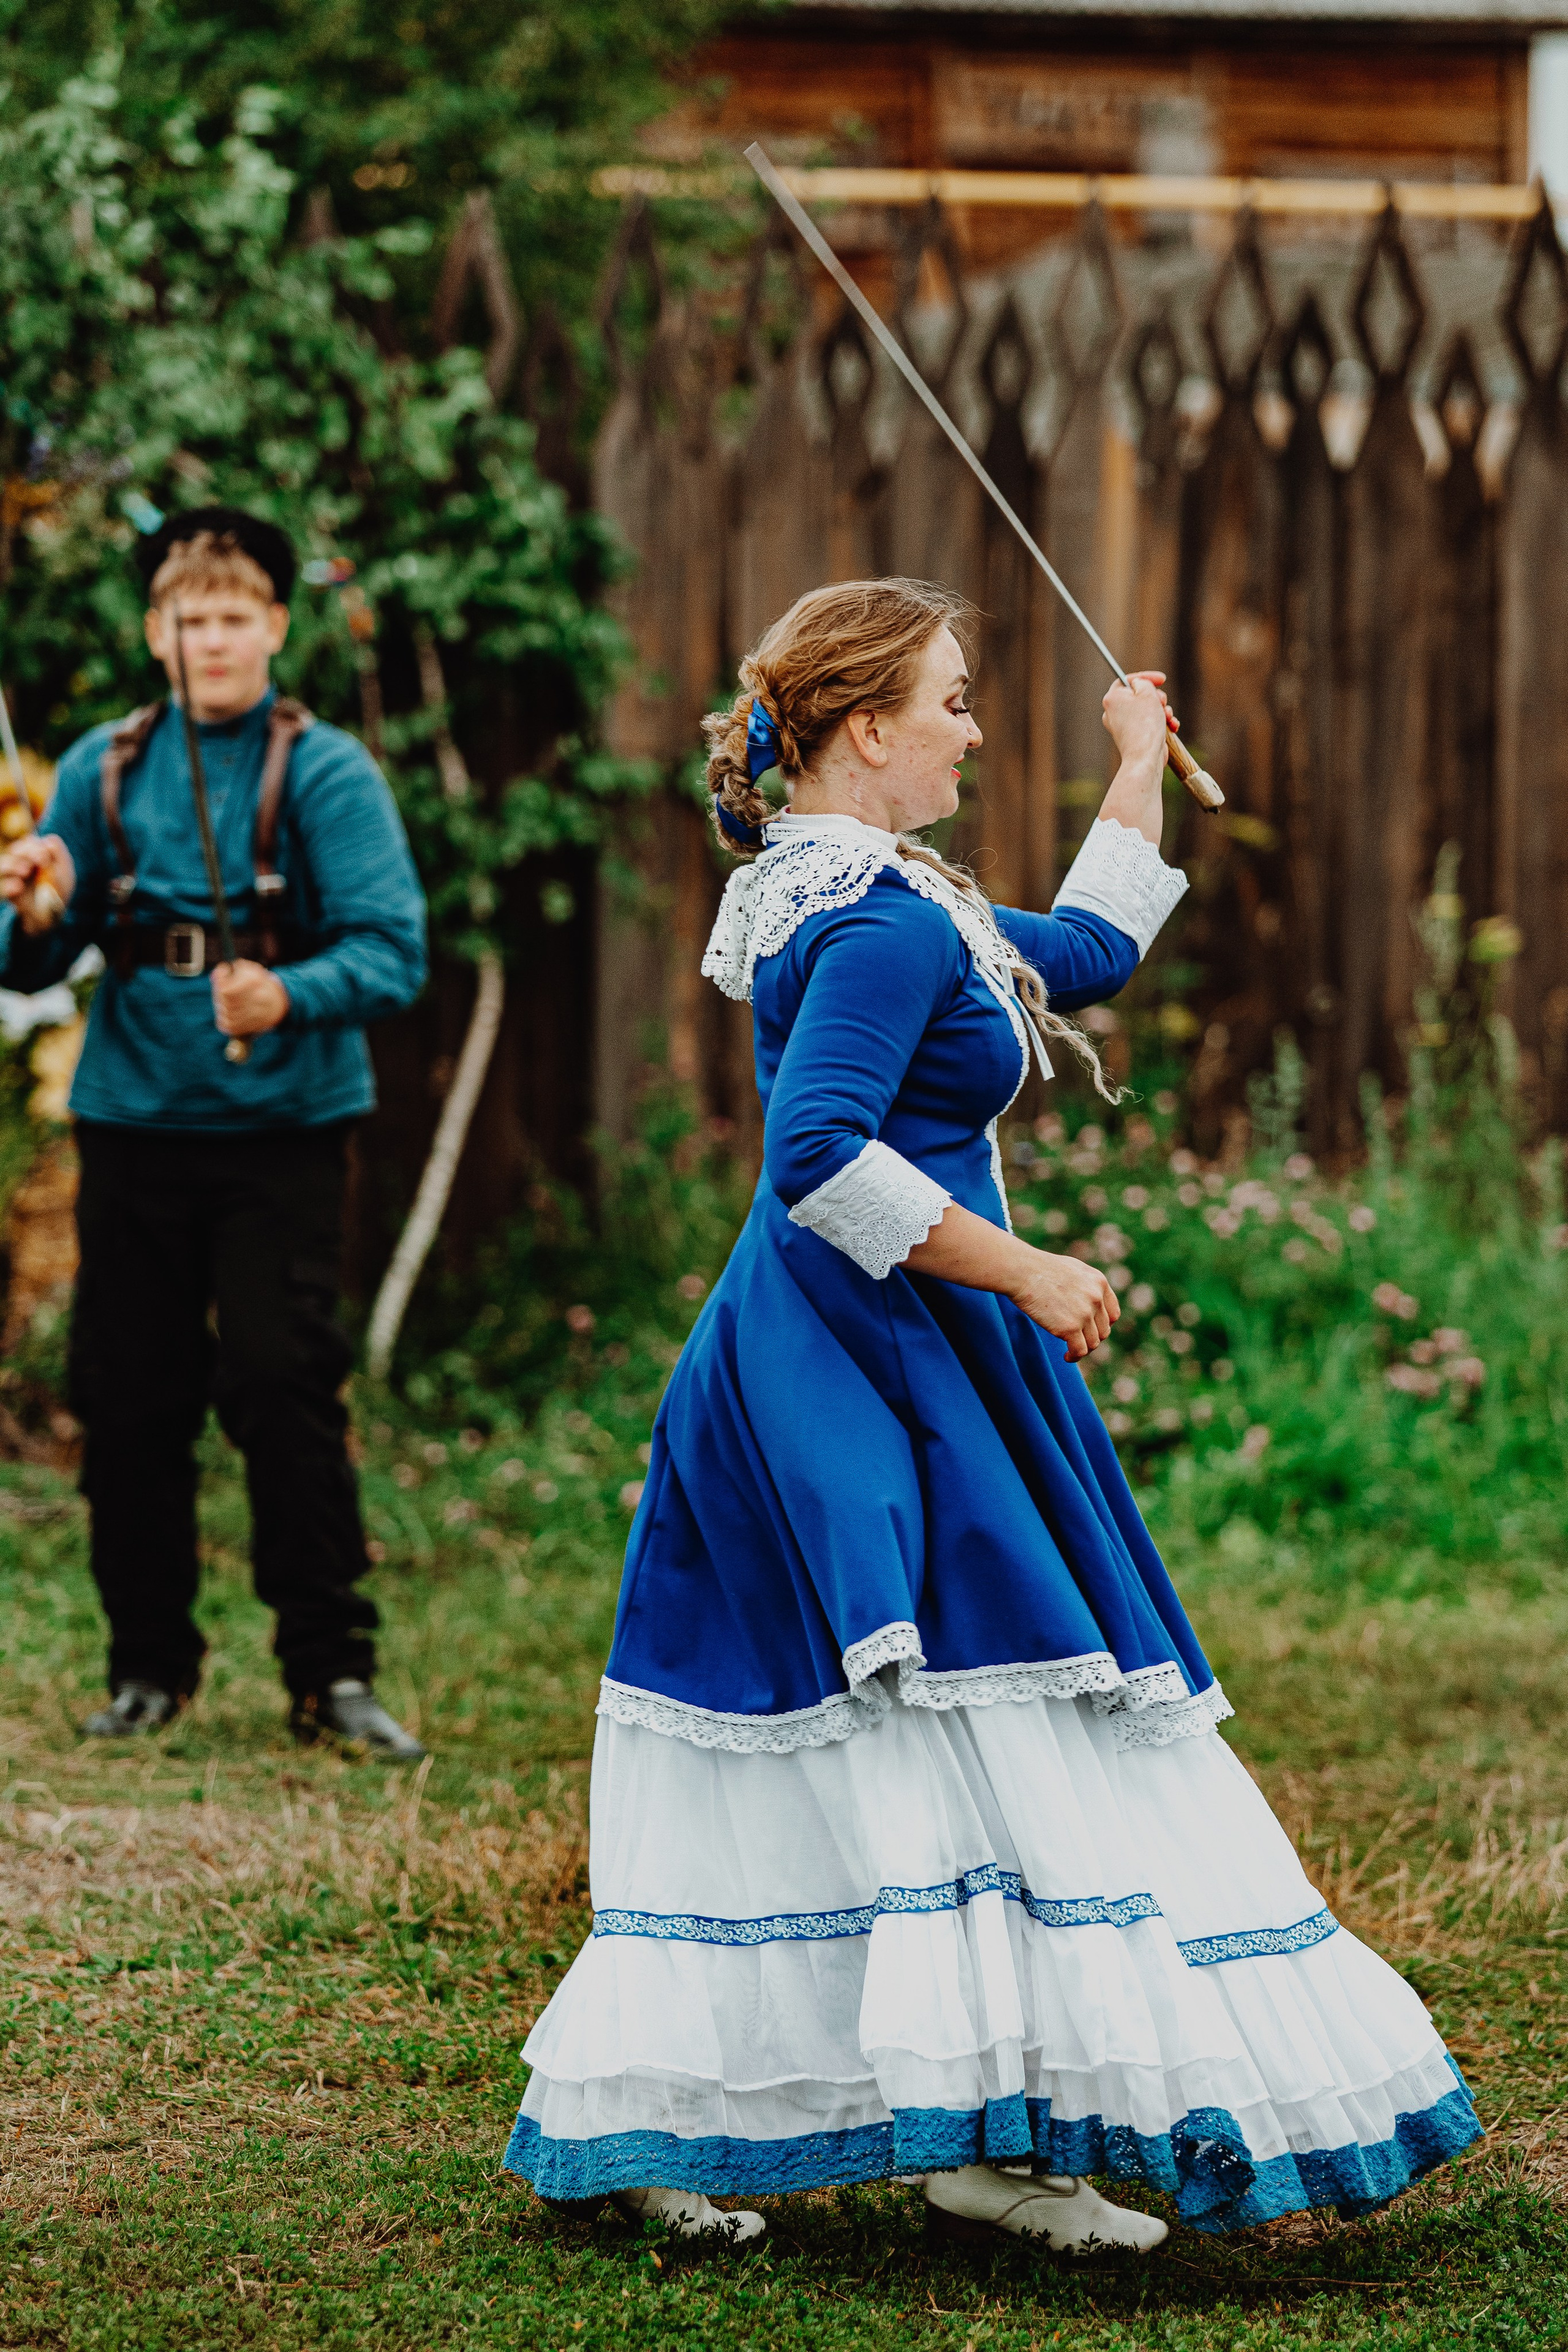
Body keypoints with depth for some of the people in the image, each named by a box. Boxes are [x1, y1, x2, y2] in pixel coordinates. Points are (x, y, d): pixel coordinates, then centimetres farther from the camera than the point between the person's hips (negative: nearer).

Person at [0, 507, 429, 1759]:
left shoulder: (327, 773, -2)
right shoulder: (103, 770, 8)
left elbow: (392, 951, -11)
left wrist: (291, 997, -29)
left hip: (282, 1128, -3)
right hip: (134, 1125, 3)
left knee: (285, 1386, -11)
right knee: (128, 1398, 6)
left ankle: (332, 1666, -2)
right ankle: (149, 1663, 19)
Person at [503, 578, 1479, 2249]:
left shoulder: (835, 890, 16)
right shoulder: (884, 919, -17)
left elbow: (1084, 956, 28)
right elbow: (822, 1155, -28)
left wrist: (1141, 772, 35)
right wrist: (1026, 1274, -21)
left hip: (789, 1361, 11)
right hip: (887, 1361, -11)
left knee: (782, 1752, 11)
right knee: (990, 1734, -8)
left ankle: (652, 2129, 14)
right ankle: (988, 2139, -6)